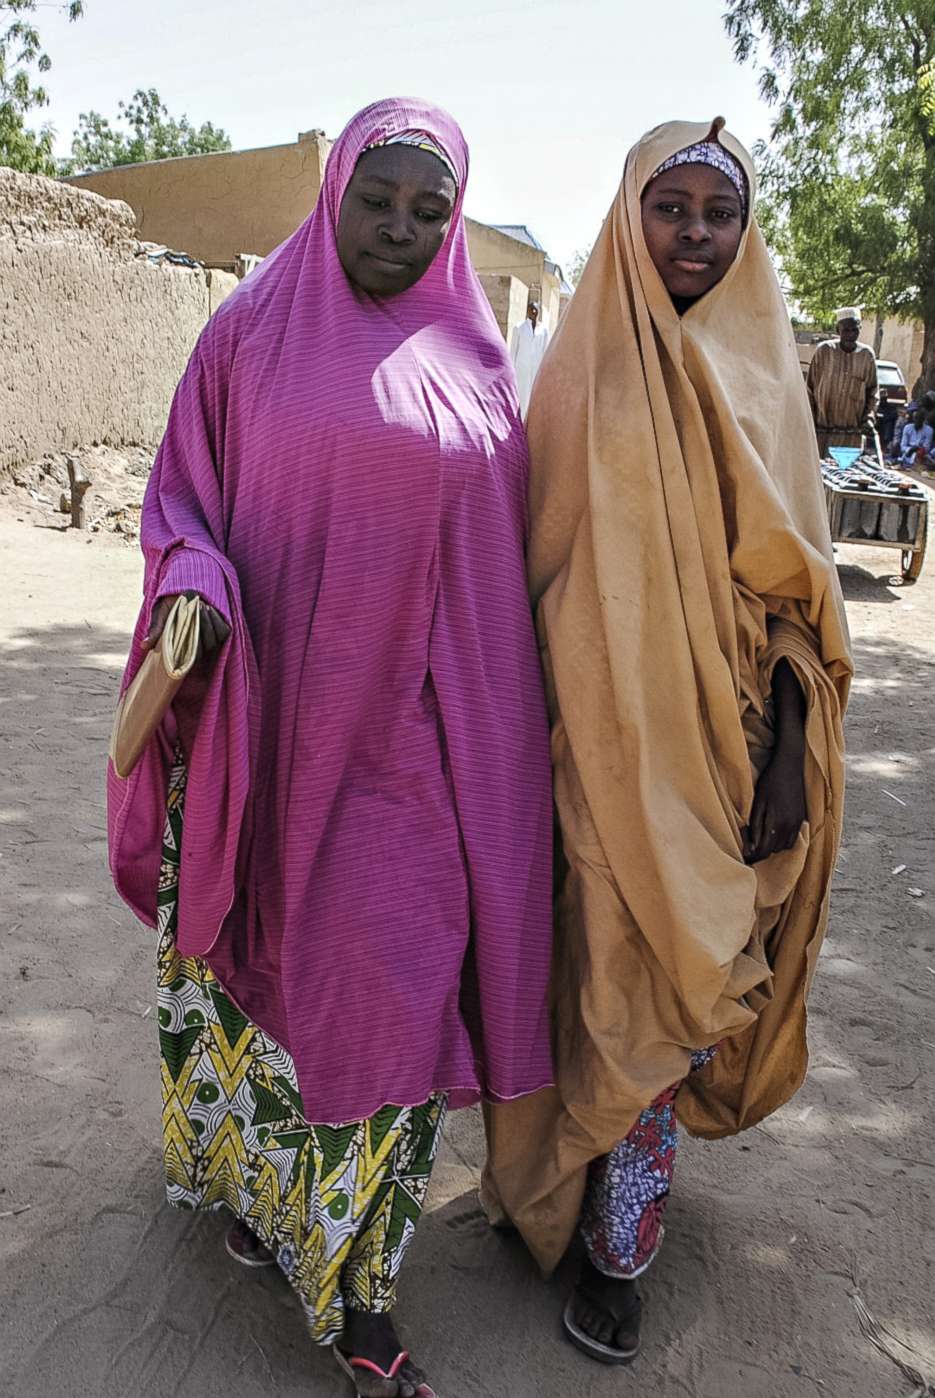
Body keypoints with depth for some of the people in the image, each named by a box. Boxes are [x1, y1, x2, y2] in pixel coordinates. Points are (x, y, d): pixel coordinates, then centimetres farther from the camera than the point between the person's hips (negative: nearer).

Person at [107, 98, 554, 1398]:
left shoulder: (475, 354, 7)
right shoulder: (254, 329, 3)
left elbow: (501, 551, 10)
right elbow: (183, 489, 4)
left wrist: (501, 727, 10)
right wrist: (195, 586, -17)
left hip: (411, 731, 1)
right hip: (270, 714, 0)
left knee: (394, 974, 3)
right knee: (256, 950, 12)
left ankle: (357, 1289, 22)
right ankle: (254, 1172, 41)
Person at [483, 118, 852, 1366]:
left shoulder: (765, 380, 7)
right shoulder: (582, 371, 3)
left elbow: (793, 585, 6)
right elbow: (534, 559, 2)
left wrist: (788, 752, -1)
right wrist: (534, 734, -3)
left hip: (720, 745, 2)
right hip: (602, 738, -1)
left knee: (677, 983, 7)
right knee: (602, 972, 6)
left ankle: (617, 1247, 26)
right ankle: (561, 1188, 32)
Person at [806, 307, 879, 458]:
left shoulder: (867, 355, 4)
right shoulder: (824, 351, -1)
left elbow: (873, 391, 12)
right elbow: (810, 388, 3)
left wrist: (869, 418, -1)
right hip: (822, 430, -1)